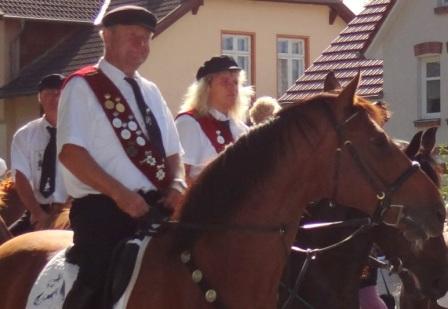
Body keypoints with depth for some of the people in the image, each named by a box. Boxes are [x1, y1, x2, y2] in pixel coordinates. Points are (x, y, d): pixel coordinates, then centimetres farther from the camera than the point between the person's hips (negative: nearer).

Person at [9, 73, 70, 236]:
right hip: (36, 210, 2)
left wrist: (62, 212, -14)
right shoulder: (24, 135, 6)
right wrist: (38, 214, -15)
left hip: (69, 211, -2)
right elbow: (21, 178, -1)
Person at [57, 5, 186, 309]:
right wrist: (120, 194, -20)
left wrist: (177, 185, -1)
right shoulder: (82, 86, -1)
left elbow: (173, 152, 22)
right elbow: (70, 152, -12)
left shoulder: (150, 91, 21)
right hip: (104, 210, -7)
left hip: (157, 208, 7)